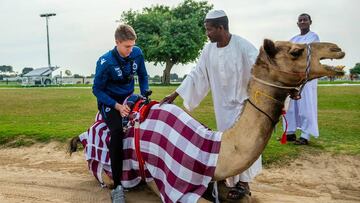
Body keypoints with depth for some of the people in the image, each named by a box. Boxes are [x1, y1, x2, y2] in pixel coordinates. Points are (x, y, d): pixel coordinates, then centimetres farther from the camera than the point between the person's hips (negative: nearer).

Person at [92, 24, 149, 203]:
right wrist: (117, 106, -23)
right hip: (109, 102, -6)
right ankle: (117, 186, -25)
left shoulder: (137, 53, -6)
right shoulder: (105, 62, -20)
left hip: (129, 98, 6)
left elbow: (143, 76, 9)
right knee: (117, 131, -29)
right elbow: (97, 90, -13)